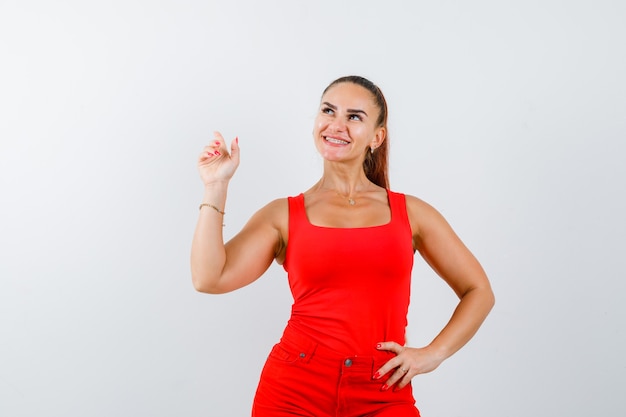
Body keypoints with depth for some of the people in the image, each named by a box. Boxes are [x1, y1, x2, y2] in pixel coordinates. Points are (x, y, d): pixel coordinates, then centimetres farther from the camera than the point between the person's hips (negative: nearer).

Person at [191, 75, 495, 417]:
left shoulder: (411, 213, 7)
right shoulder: (284, 214, 6)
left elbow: (478, 291, 13)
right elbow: (209, 278, -8)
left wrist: (433, 354, 1)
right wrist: (216, 186, -4)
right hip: (294, 389, 0)